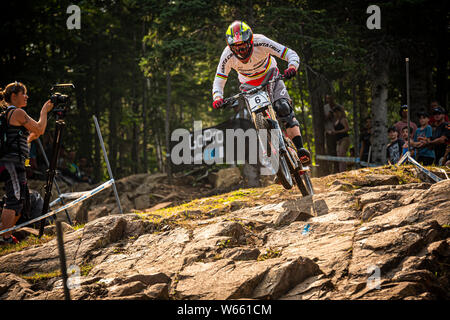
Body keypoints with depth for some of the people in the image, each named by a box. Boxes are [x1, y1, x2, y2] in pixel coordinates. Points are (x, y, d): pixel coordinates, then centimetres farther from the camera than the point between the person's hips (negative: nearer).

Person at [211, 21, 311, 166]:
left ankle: (300, 149, -27)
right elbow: (218, 82, -18)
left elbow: (291, 54, -31)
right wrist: (217, 98, -38)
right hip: (249, 84, 2)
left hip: (270, 75, -2)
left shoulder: (261, 43, -33)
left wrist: (292, 67, -53)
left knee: (283, 107, -23)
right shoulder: (227, 56, -27)